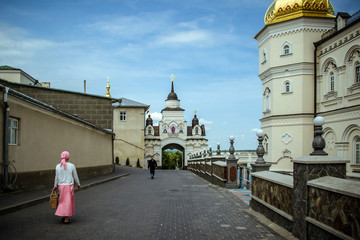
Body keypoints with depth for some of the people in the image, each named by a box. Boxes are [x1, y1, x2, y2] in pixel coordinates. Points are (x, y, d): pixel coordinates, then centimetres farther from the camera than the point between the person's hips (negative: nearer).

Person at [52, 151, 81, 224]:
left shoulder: (58, 166, -3)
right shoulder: (71, 166, -10)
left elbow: (56, 177, 2)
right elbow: (75, 177, -2)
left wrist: (55, 186, 14)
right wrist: (78, 184, 12)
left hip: (61, 186, 3)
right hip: (69, 186, -3)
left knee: (63, 201, 18)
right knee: (68, 201, 5)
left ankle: (64, 216, 22)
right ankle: (66, 219, 5)